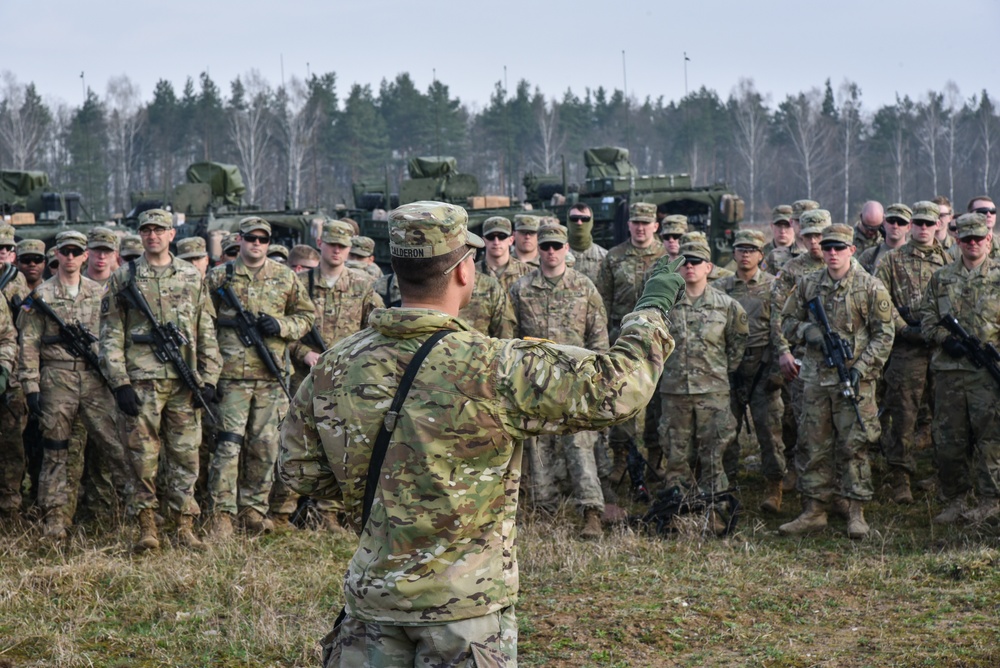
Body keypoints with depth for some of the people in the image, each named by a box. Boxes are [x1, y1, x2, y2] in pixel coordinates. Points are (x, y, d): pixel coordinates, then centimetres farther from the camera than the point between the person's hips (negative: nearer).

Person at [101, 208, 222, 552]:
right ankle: (147, 526, 6)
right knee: (143, 456, -1)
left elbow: (207, 333, 12)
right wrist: (120, 383, -7)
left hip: (184, 381, 2)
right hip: (141, 380, -2)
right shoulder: (123, 278, 5)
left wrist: (209, 379, 4)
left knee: (186, 455, 3)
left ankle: (185, 525, 10)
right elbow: (111, 335, 2)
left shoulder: (192, 277, 11)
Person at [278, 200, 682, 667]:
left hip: (371, 593, 4)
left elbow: (299, 471, 9)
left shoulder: (334, 368, -3)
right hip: (464, 604, -4)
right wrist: (652, 307, 0)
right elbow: (619, 387, -16)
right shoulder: (495, 370, -19)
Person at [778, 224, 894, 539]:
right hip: (815, 378, 4)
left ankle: (856, 513, 5)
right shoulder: (808, 285, 8)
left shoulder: (870, 287, -3)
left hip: (855, 379, -4)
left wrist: (861, 368, -13)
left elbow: (884, 334, -3)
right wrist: (808, 332, -7)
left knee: (853, 446, -2)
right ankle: (814, 510, 13)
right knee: (814, 446, 6)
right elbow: (787, 322, 15)